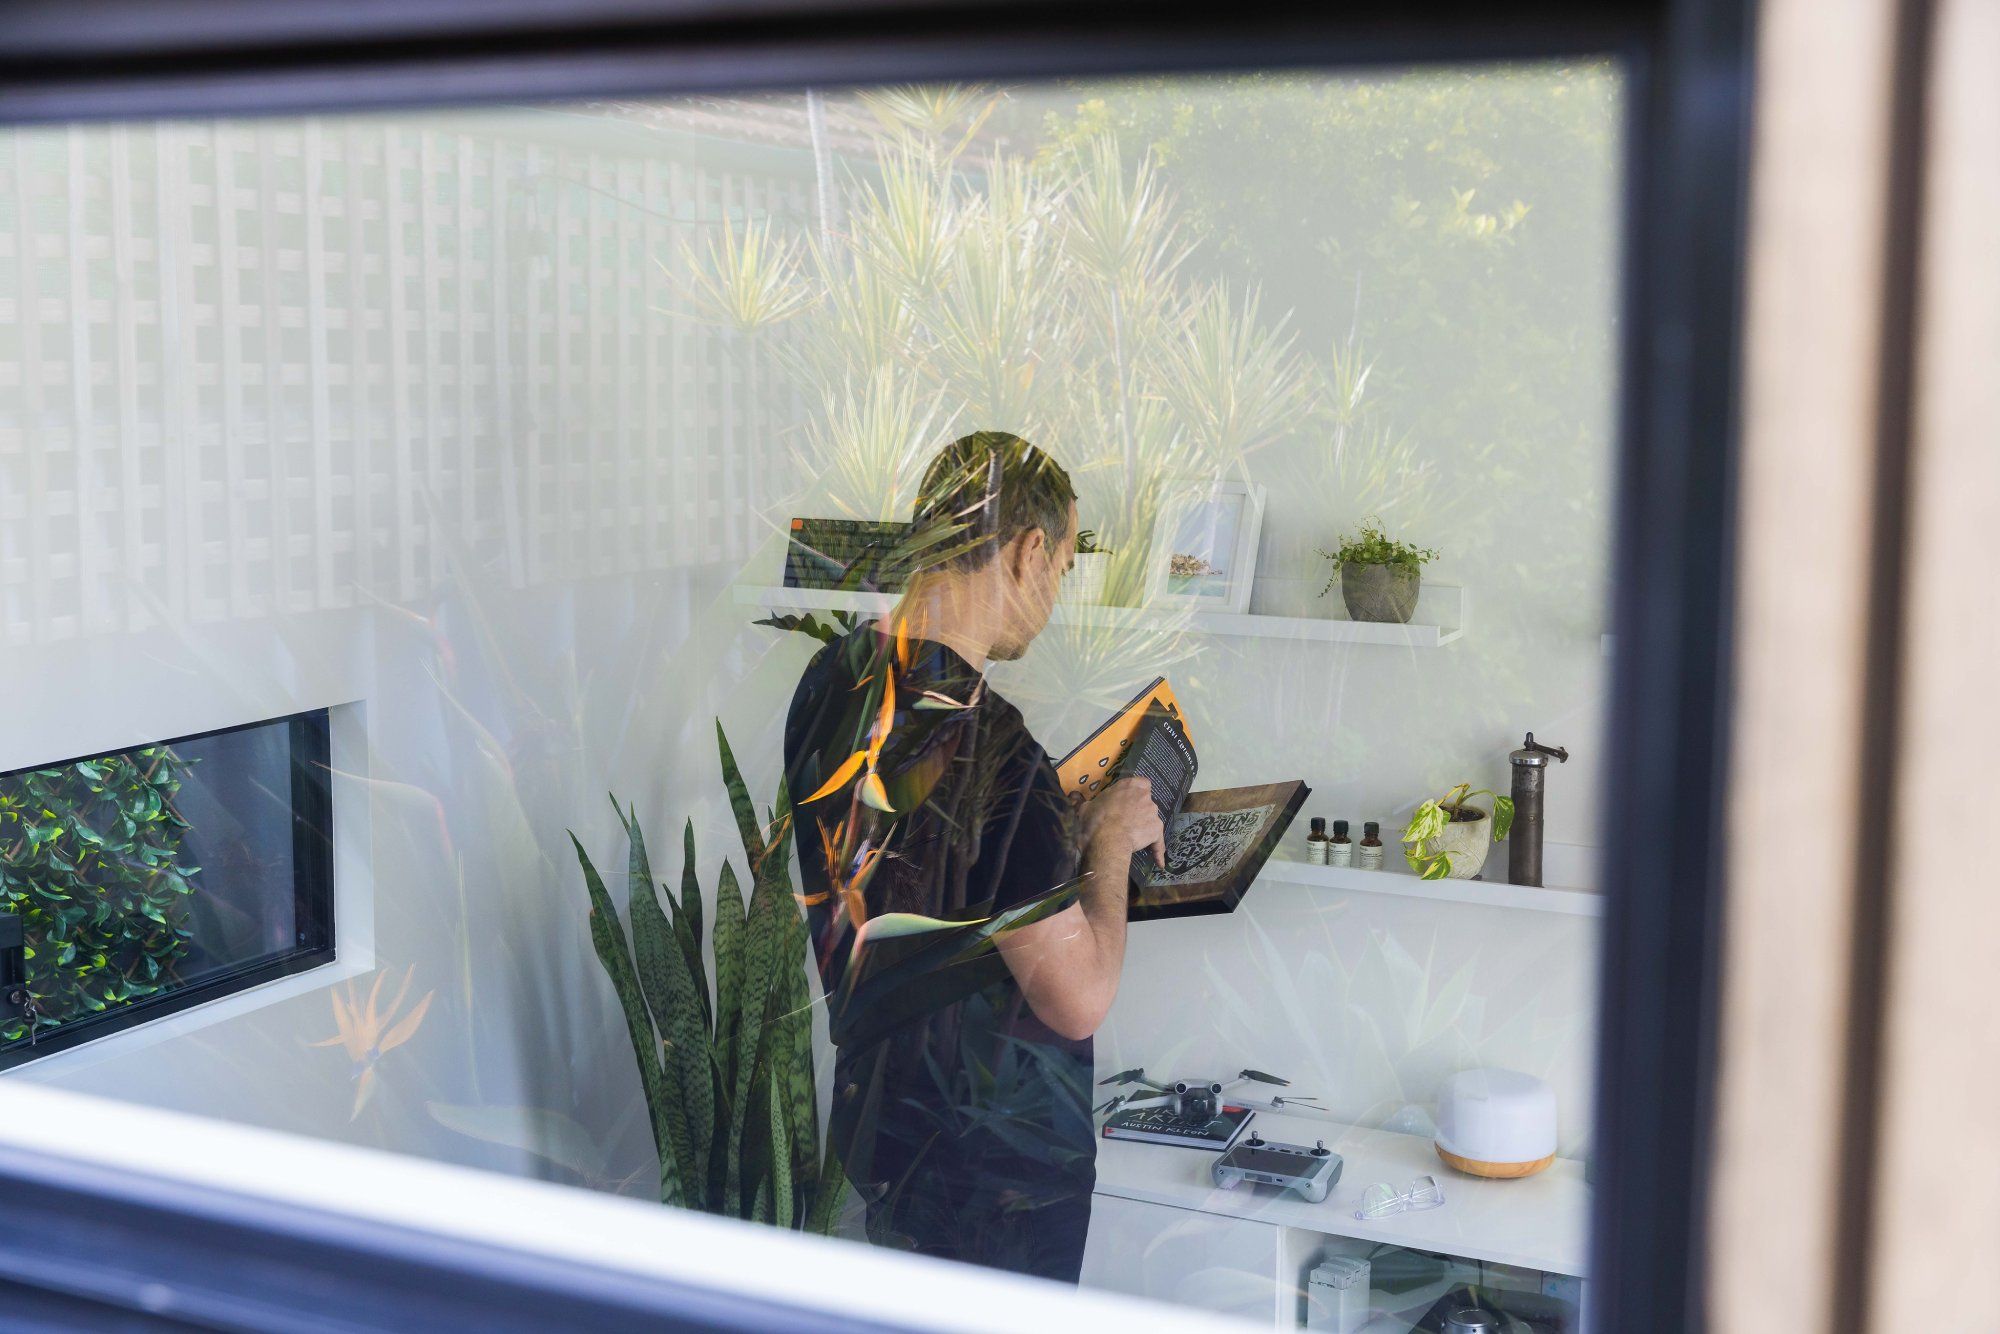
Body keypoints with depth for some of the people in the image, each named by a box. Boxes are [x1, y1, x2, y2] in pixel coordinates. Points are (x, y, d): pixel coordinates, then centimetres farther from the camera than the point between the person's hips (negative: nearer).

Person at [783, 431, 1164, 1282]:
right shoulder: (989, 748, -30)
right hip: (996, 1163, -8)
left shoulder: (832, 678, -4)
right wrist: (1112, 840, -11)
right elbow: (1079, 1001, -25)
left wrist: (1066, 829, 11)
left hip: (874, 1111, 8)